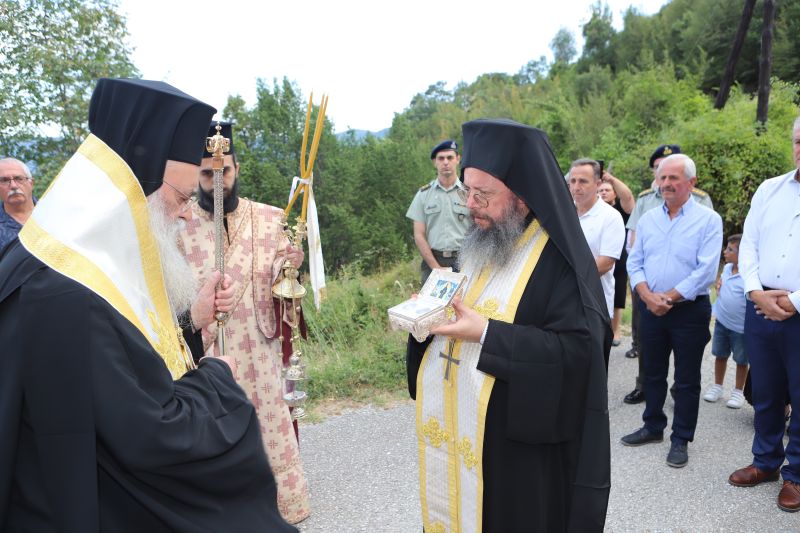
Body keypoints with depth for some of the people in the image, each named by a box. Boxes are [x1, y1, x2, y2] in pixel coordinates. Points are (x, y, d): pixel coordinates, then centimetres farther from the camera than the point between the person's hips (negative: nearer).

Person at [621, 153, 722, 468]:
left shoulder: (708, 220, -7)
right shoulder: (647, 219, 8)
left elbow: (706, 271, -16)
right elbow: (634, 262, 4)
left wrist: (668, 298, -16)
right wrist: (647, 296, -12)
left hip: (689, 311, -4)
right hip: (651, 309, 5)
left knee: (687, 380, 6)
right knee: (653, 373, 16)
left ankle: (681, 439, 19)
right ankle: (653, 427, 32)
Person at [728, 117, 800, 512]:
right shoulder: (768, 189, 8)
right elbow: (748, 245, 6)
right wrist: (756, 292, -7)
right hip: (761, 308, 4)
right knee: (764, 392, 16)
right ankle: (766, 461, 32)